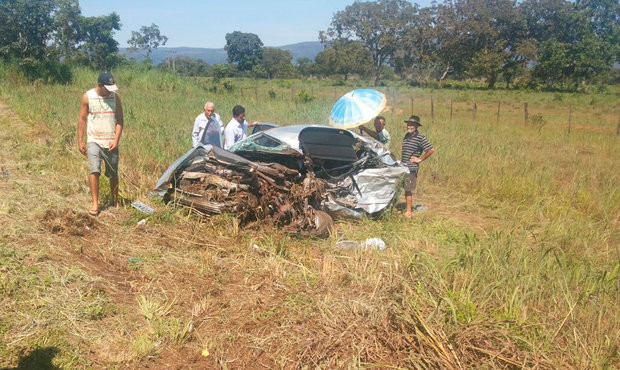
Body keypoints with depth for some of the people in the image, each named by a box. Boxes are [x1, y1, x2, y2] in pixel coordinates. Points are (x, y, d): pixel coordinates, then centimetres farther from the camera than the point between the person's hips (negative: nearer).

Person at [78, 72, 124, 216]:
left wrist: (116, 140, -9)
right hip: (93, 141, -1)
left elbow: (119, 120, 0)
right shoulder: (87, 97, -3)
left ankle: (114, 201, 26)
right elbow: (82, 119, 2)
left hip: (111, 143, 2)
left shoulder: (115, 97, 0)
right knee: (94, 170, -16)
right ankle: (95, 203, -10)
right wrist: (80, 141, 0)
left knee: (113, 173, 9)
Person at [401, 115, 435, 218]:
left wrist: (420, 159, -10)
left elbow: (431, 150, -13)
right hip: (403, 167, 7)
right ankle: (406, 208, 22)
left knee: (408, 190, -5)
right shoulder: (406, 136, 13)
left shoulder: (420, 138, -10)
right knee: (406, 189, 13)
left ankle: (408, 212, 1)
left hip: (411, 168, -7)